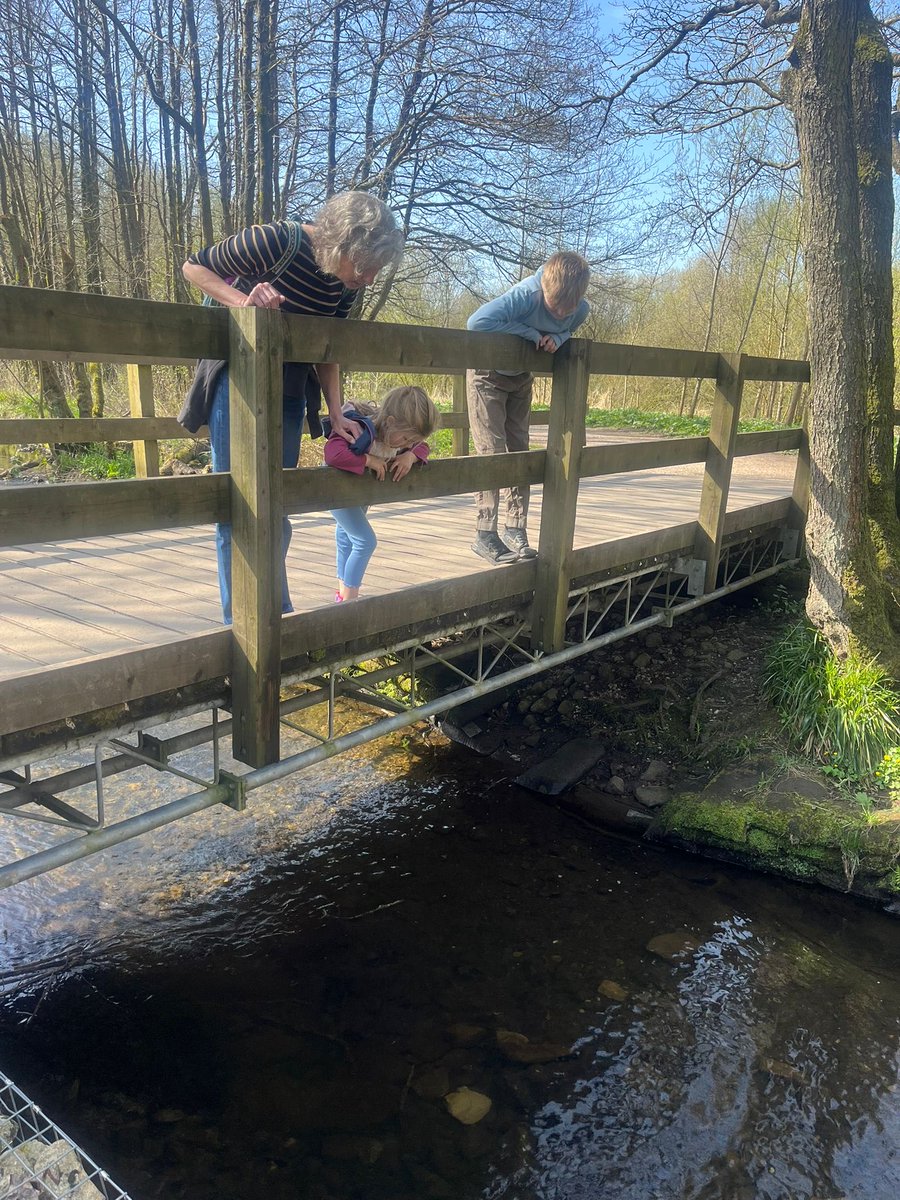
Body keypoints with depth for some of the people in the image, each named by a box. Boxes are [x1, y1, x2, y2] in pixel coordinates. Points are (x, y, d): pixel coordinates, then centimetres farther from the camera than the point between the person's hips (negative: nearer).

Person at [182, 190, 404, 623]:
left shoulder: (346, 285, -4)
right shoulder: (276, 241, -21)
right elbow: (193, 267, -11)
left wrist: (336, 416, -1)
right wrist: (244, 301, -27)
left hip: (290, 390, 6)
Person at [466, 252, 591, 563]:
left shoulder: (581, 310, -16)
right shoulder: (526, 294, -34)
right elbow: (477, 321, -43)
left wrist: (557, 339, -20)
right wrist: (531, 333, -34)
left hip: (521, 379, 6)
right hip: (487, 376, -6)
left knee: (519, 451, 5)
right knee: (492, 453, -11)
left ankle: (515, 529, 12)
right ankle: (484, 535, -6)